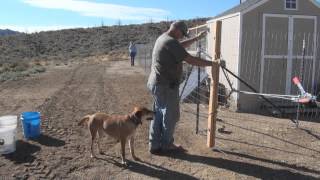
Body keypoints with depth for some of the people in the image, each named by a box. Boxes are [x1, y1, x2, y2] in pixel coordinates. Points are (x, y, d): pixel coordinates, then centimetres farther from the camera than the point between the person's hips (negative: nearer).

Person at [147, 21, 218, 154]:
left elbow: (181, 46, 28)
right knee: (171, 116, 5)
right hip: (166, 86, -10)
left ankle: (155, 145, 24)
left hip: (156, 83, 10)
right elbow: (191, 60, -19)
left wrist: (197, 38, 27)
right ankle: (166, 145, 20)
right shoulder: (171, 42, -18)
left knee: (158, 115, 15)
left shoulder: (162, 38, 13)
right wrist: (212, 63, -9)